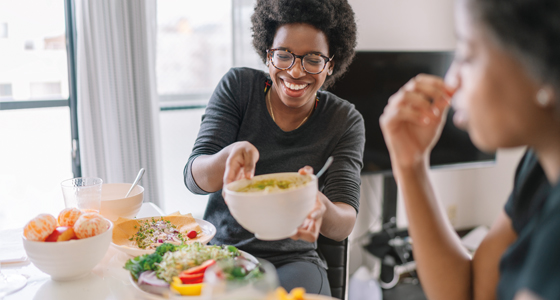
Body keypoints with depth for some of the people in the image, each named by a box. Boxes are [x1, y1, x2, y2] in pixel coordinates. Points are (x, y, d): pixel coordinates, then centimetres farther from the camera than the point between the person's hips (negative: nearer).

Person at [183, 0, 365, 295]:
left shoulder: (345, 121, -6)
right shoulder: (238, 86, -5)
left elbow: (345, 222, -15)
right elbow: (193, 177, -13)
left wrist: (322, 211, -40)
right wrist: (230, 155, -37)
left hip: (291, 260, -1)